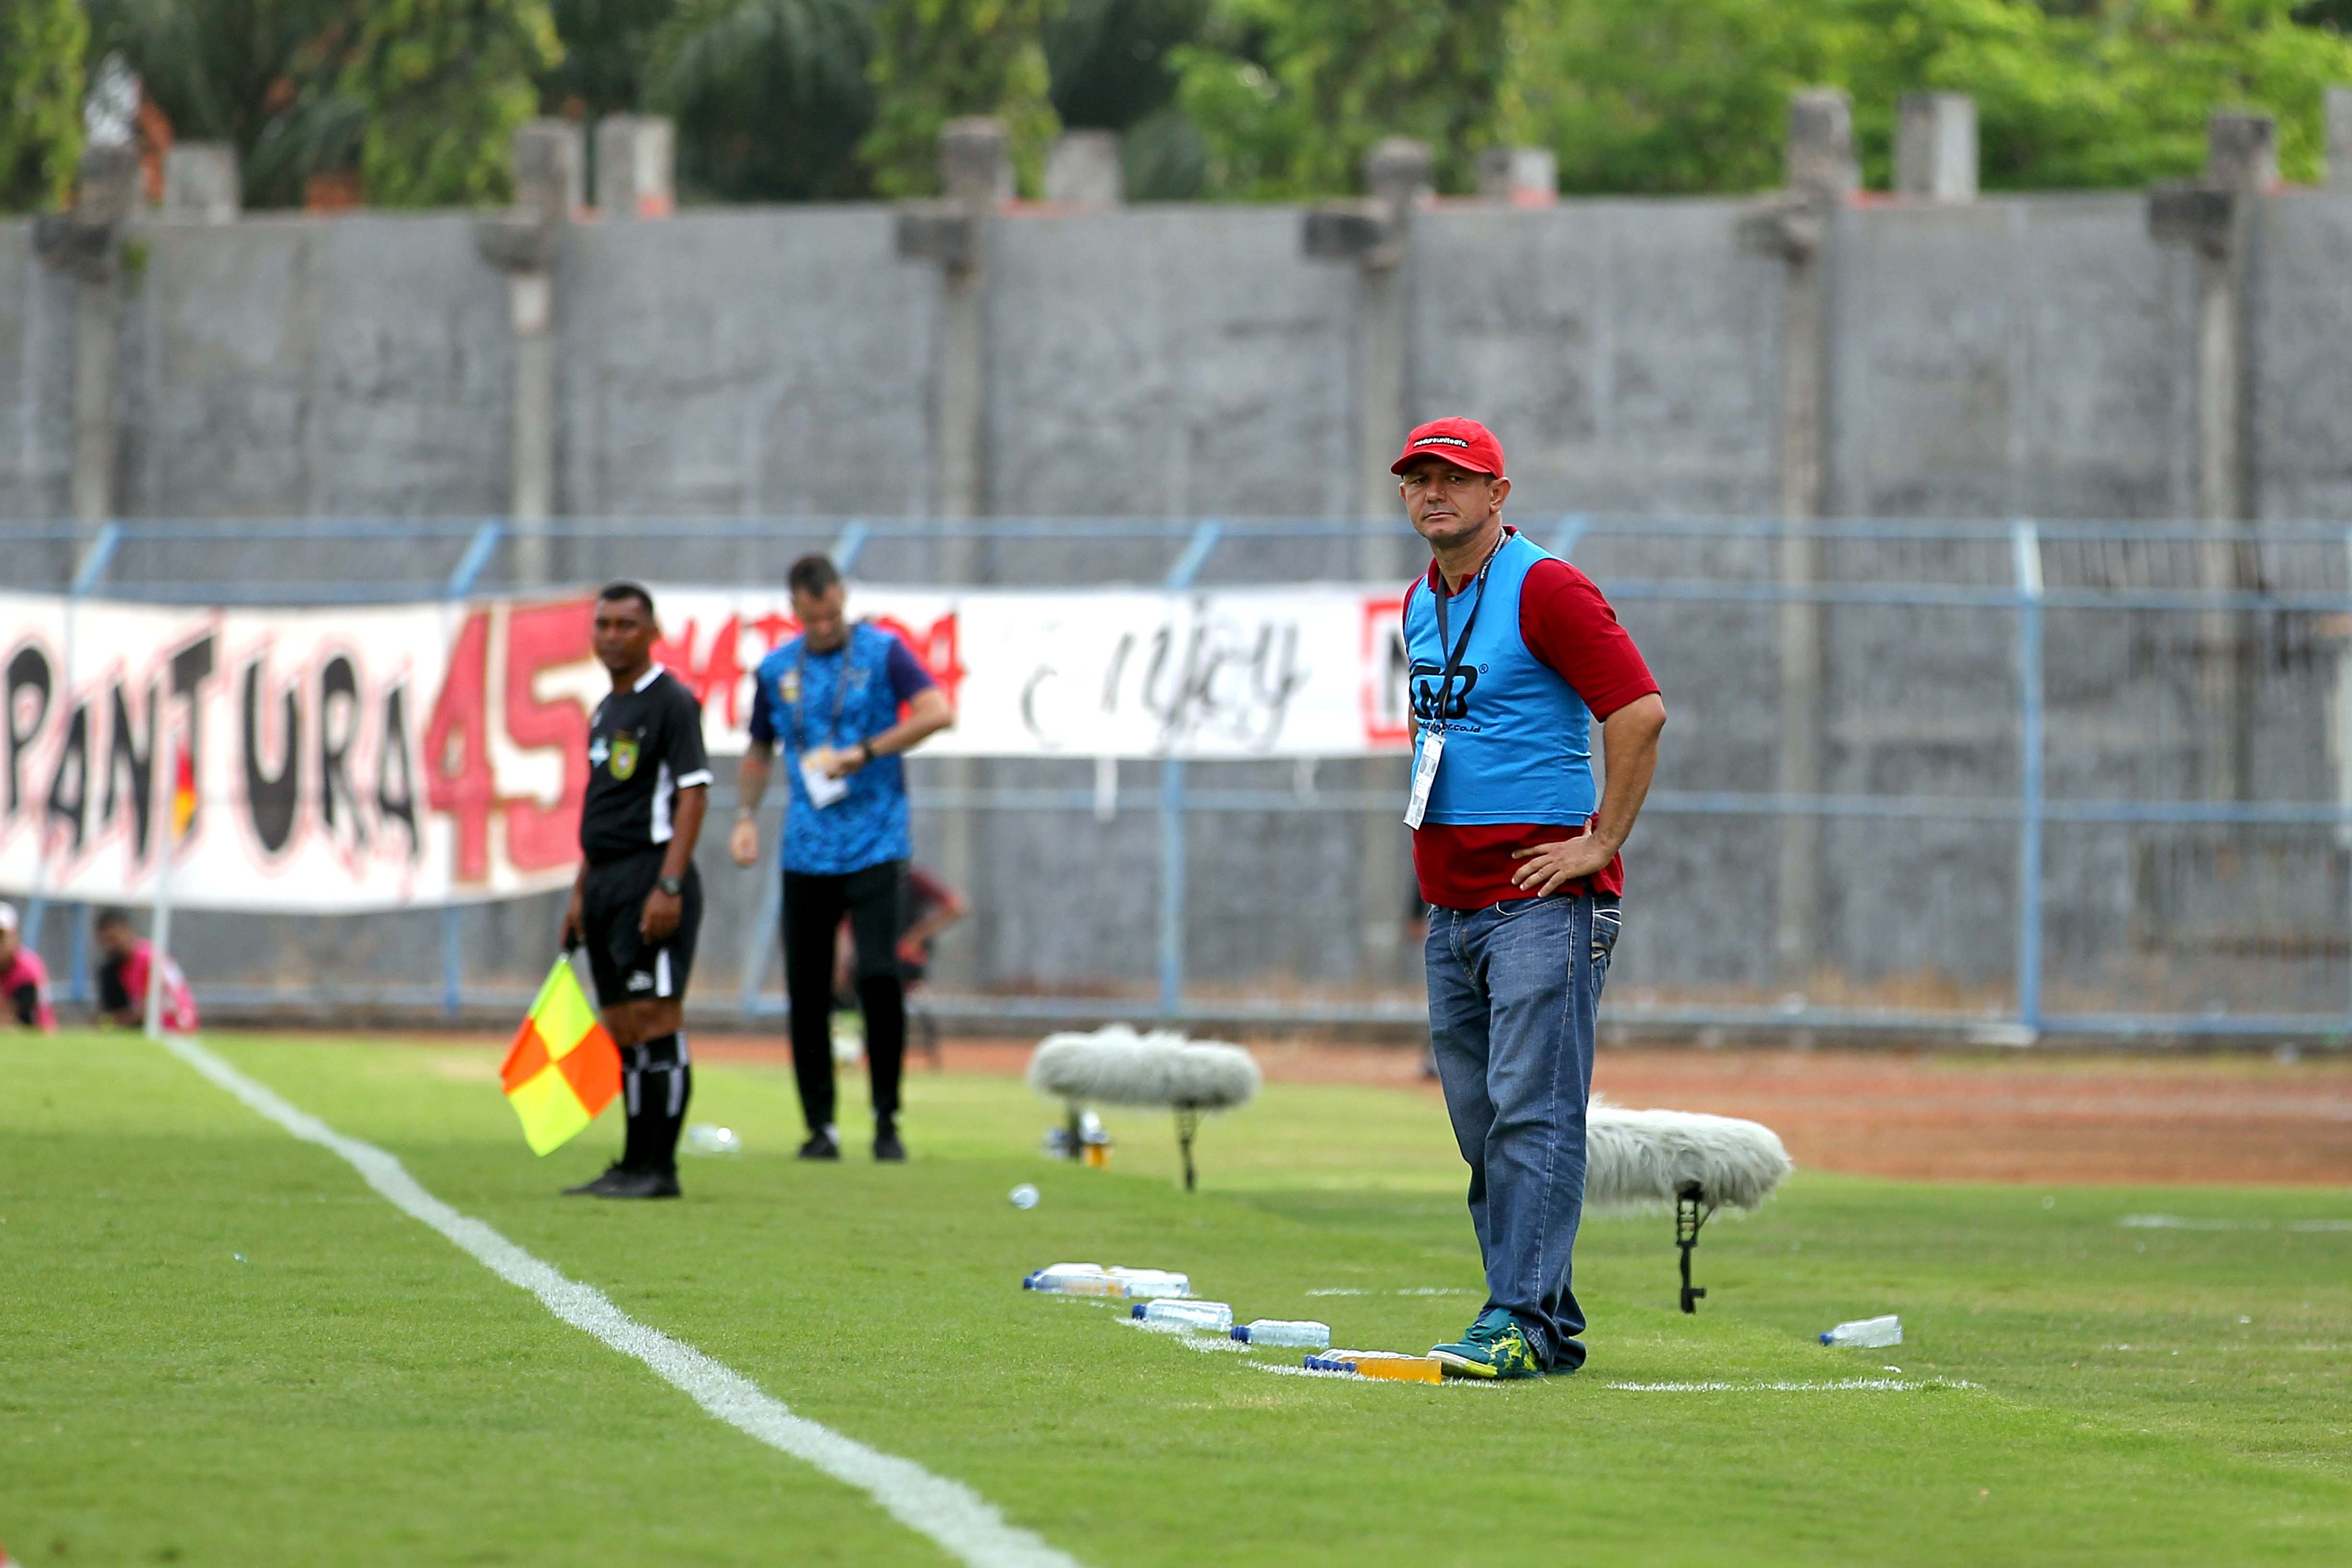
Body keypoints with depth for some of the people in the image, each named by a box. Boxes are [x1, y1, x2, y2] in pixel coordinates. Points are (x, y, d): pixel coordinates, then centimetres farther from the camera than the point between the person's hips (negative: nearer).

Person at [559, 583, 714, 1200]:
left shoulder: (672, 703, -8)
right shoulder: (606, 711, 19)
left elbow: (693, 796, -15)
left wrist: (669, 887, -21)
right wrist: (581, 892, 21)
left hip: (651, 878, -9)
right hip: (607, 883, 9)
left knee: (656, 1023, -10)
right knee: (624, 1033, 9)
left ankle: (659, 1168, -9)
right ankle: (633, 1166, 12)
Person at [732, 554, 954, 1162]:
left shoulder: (883, 653, 0)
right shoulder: (776, 670, 11)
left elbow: (937, 713, -13)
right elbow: (759, 751, 23)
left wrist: (863, 754, -16)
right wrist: (746, 816, 8)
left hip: (876, 846, -4)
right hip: (807, 853, 4)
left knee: (879, 975, -15)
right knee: (806, 989, 2)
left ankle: (887, 1121, -3)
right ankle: (821, 1126, 11)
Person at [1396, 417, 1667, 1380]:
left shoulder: (1544, 590, -10)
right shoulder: (1421, 606, 17)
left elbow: (1641, 710, -18)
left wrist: (1601, 844, -17)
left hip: (1544, 899, -9)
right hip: (1451, 905, 9)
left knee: (1533, 1112, -13)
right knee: (1483, 1130, 8)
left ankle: (1524, 1322, -18)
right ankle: (1548, 1326, 12)